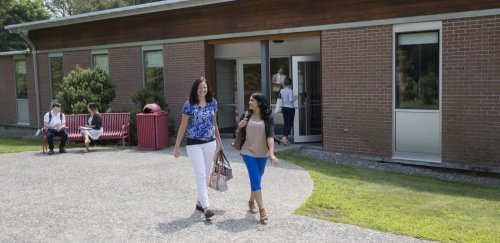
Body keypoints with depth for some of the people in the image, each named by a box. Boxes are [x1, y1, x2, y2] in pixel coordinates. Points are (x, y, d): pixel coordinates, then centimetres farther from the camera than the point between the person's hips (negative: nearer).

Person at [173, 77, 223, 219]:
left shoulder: (213, 103, 3)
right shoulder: (189, 105, -9)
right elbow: (183, 127, -4)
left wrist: (219, 141, 17)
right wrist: (177, 147, -4)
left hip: (210, 143, 5)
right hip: (194, 144, -5)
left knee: (206, 174, 11)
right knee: (201, 174, -10)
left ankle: (200, 203, 26)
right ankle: (206, 207, -12)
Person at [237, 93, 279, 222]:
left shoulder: (268, 117, -7)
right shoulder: (247, 115, -2)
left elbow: (270, 136, -15)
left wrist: (271, 153, -26)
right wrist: (239, 126, -12)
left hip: (262, 153, 1)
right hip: (248, 152, -1)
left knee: (256, 179, 15)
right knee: (255, 180, -8)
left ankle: (252, 201, 38)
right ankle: (262, 209, -9)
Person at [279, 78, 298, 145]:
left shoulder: (281, 91, 4)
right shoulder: (290, 91, -15)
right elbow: (291, 100, -21)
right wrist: (295, 97, -5)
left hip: (284, 107, 6)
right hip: (290, 108, -6)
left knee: (285, 123, 11)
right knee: (290, 124, -1)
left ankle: (285, 138, 11)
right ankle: (285, 137, -13)